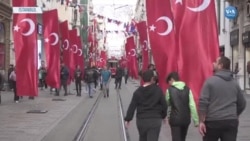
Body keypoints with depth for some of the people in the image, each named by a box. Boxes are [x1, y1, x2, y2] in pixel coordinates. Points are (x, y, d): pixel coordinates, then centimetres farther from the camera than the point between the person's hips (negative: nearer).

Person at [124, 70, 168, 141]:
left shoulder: (138, 92, -2)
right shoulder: (158, 90, -5)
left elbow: (132, 106, -3)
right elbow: (164, 104, -1)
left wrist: (127, 119, 3)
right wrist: (163, 116, 15)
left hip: (141, 120, 3)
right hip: (155, 120, -2)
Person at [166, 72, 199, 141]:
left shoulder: (169, 90, -4)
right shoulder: (187, 89, 1)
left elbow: (167, 103, 11)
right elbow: (192, 106, -3)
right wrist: (196, 120, 0)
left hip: (175, 119, -4)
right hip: (186, 119, 4)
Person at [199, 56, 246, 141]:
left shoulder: (210, 81, -5)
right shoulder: (235, 83, 11)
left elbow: (203, 102, -12)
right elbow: (242, 104, 18)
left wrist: (201, 121, -9)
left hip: (213, 121, -3)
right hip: (231, 122, 3)